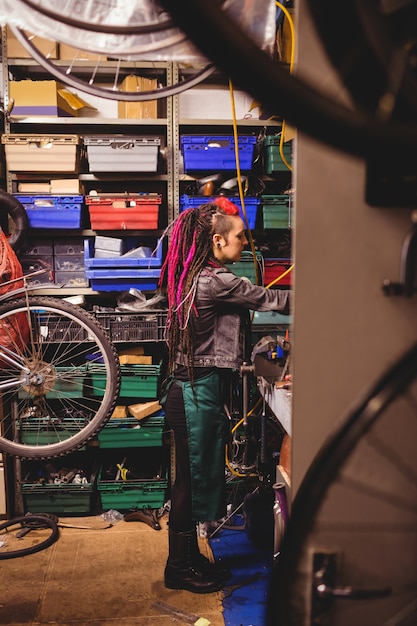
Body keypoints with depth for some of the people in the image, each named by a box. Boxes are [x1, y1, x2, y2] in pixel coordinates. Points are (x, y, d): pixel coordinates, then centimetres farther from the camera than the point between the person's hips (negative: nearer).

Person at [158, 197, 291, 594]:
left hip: (195, 388, 10)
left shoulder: (199, 278, 11)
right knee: (192, 476, 4)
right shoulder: (215, 281, -19)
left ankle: (188, 559, 32)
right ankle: (179, 568, 21)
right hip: (198, 393, -10)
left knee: (194, 476, 18)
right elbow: (270, 300, -15)